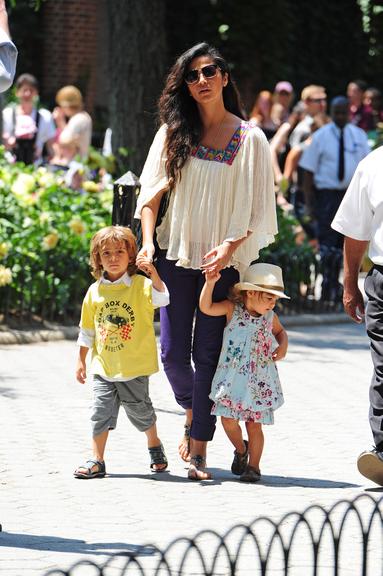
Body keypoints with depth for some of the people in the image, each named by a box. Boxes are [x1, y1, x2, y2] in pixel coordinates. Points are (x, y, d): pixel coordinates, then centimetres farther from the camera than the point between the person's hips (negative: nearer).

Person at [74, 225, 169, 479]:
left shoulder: (141, 285, -7)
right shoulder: (95, 291, 3)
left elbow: (162, 298, -27)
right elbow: (87, 330, 12)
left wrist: (153, 273, -42)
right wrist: (81, 360, 13)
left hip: (135, 366, -3)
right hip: (104, 366, 3)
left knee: (140, 409, 11)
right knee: (101, 411, -2)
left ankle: (155, 446, 36)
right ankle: (97, 462, 3)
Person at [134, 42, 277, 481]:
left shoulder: (250, 139, -1)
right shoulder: (173, 133, 5)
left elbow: (258, 209, -1)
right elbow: (151, 191, 6)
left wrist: (231, 246, -14)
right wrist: (147, 243, -7)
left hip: (223, 262, -2)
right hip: (176, 257, 2)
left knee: (208, 354, -2)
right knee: (173, 353, 1)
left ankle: (198, 451, 2)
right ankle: (191, 412, 31)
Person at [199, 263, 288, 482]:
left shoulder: (270, 317, 4)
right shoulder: (233, 309, -5)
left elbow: (280, 331, 25)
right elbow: (206, 308, -15)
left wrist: (283, 346, 4)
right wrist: (210, 283, -27)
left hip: (259, 381, 1)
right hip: (232, 378, -1)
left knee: (254, 424, 0)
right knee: (228, 419, -4)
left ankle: (253, 465, 10)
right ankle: (241, 450, 25)